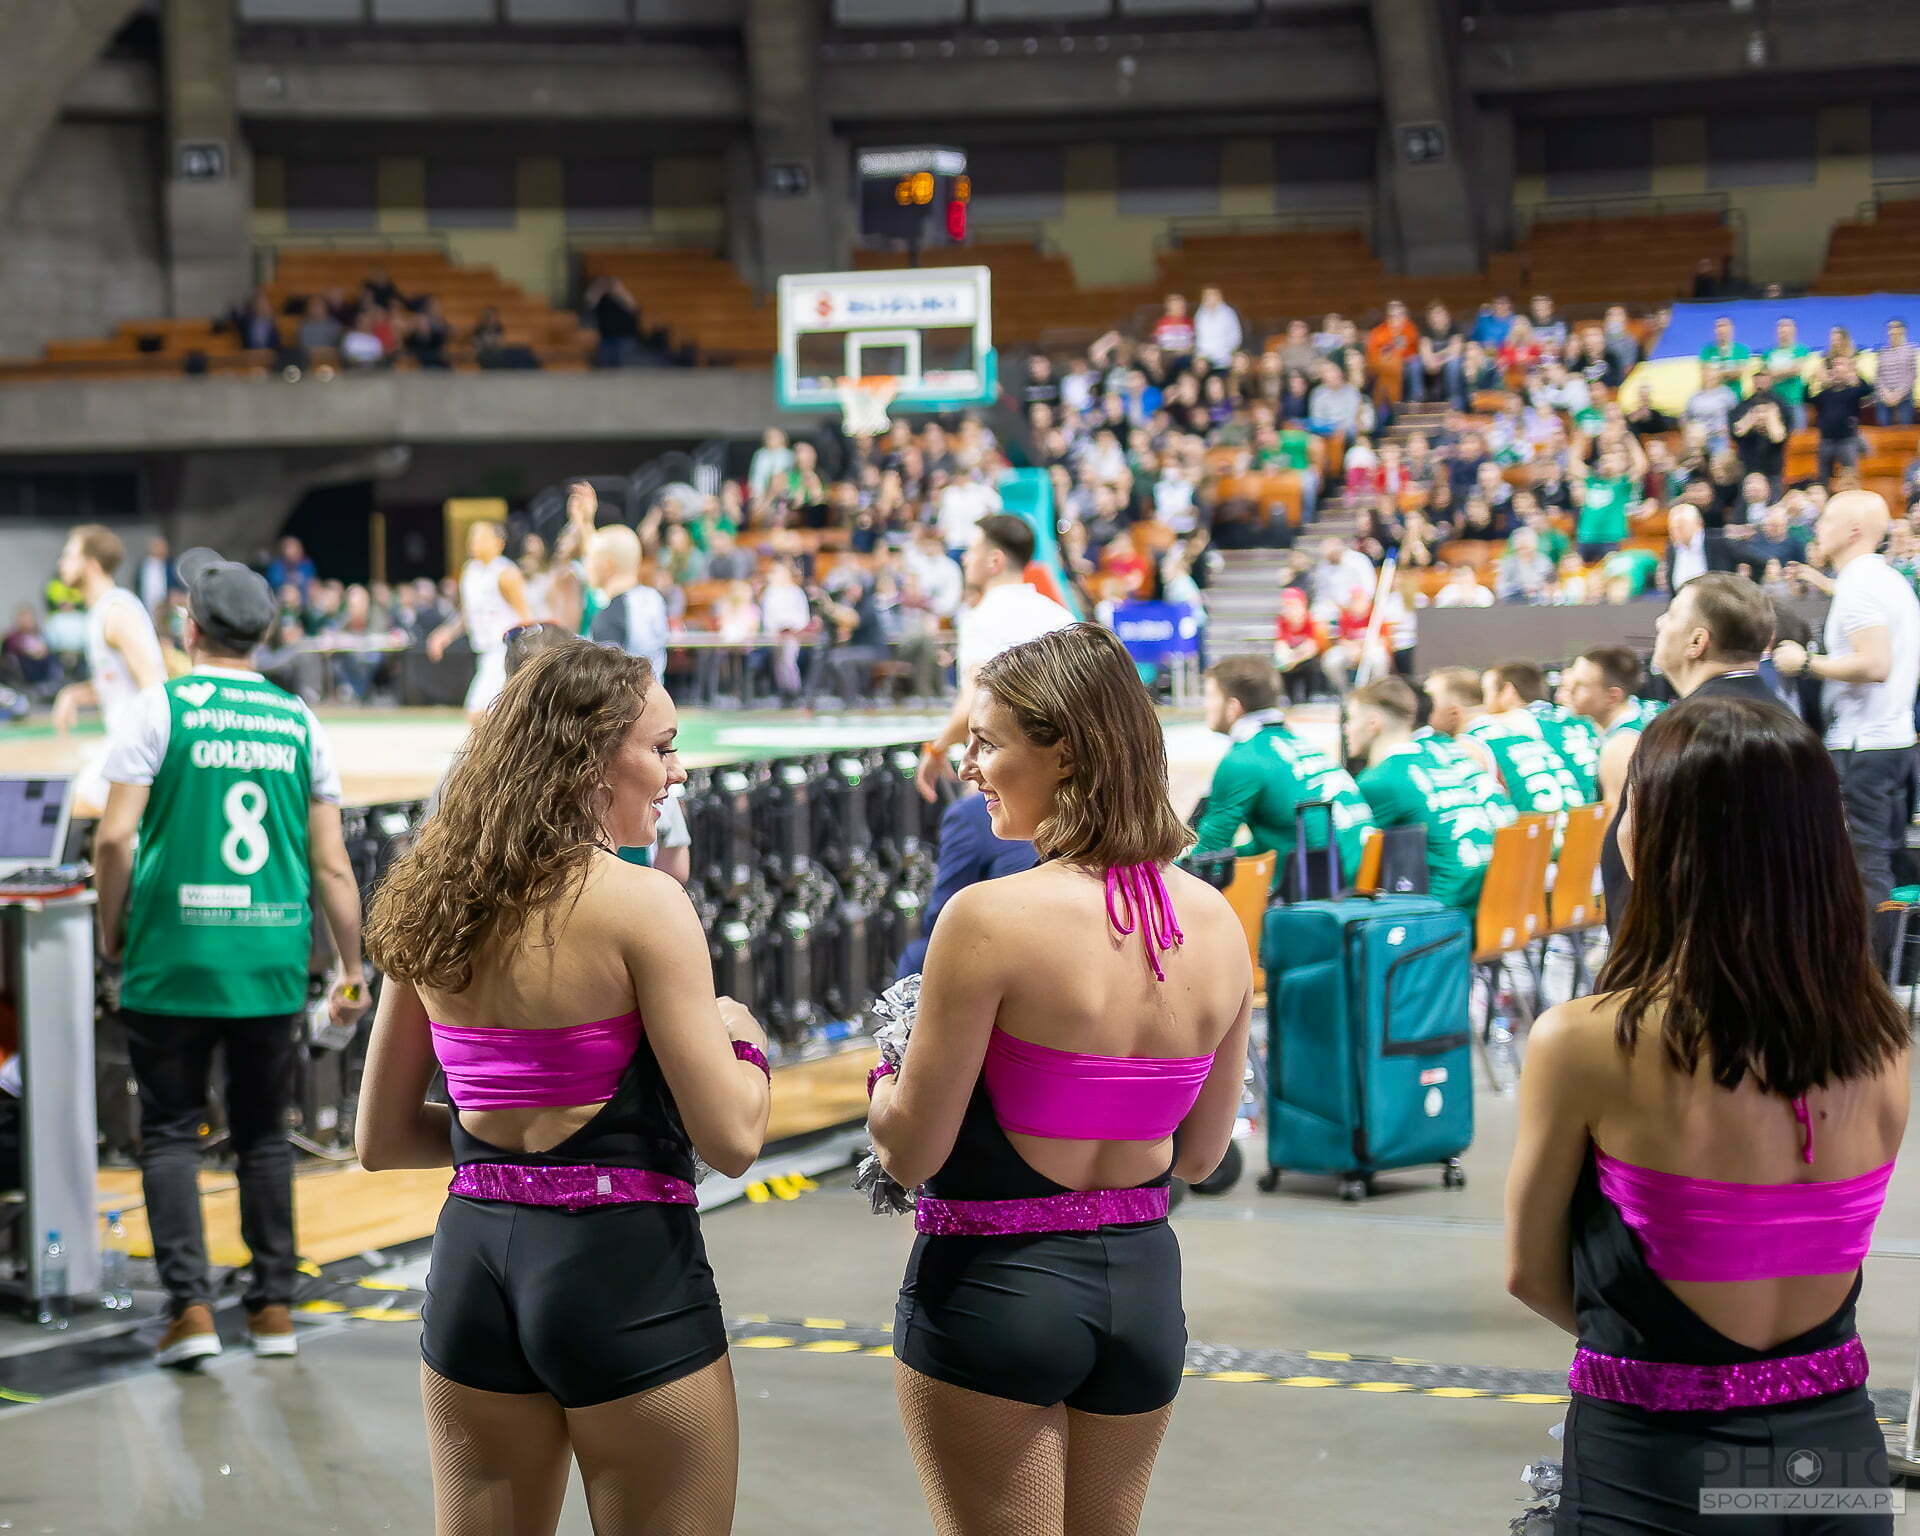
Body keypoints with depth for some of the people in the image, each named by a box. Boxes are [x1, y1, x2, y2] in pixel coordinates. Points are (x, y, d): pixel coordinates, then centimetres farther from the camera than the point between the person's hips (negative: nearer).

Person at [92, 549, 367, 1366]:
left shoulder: (162, 707, -4)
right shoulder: (298, 722, 6)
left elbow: (114, 838, -11)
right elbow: (332, 864, 6)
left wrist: (111, 933, 4)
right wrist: (351, 968, 14)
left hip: (173, 960, -3)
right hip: (272, 962, 3)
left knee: (170, 1132, 5)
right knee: (264, 1135, 13)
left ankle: (191, 1306, -2)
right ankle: (274, 1306, 15)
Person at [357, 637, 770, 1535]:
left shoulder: (433, 907, 6)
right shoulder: (641, 904, -13)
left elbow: (382, 1141, 13)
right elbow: (730, 1139, -14)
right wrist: (743, 1038, 5)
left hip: (473, 1260, 6)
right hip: (623, 1269, -6)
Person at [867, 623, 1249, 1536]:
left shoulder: (990, 918, -19)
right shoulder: (1216, 923, -1)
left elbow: (912, 1151, -14)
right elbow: (1200, 1153, 9)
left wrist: (884, 1077, 6)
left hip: (993, 1283, -6)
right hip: (1145, 1284, 6)